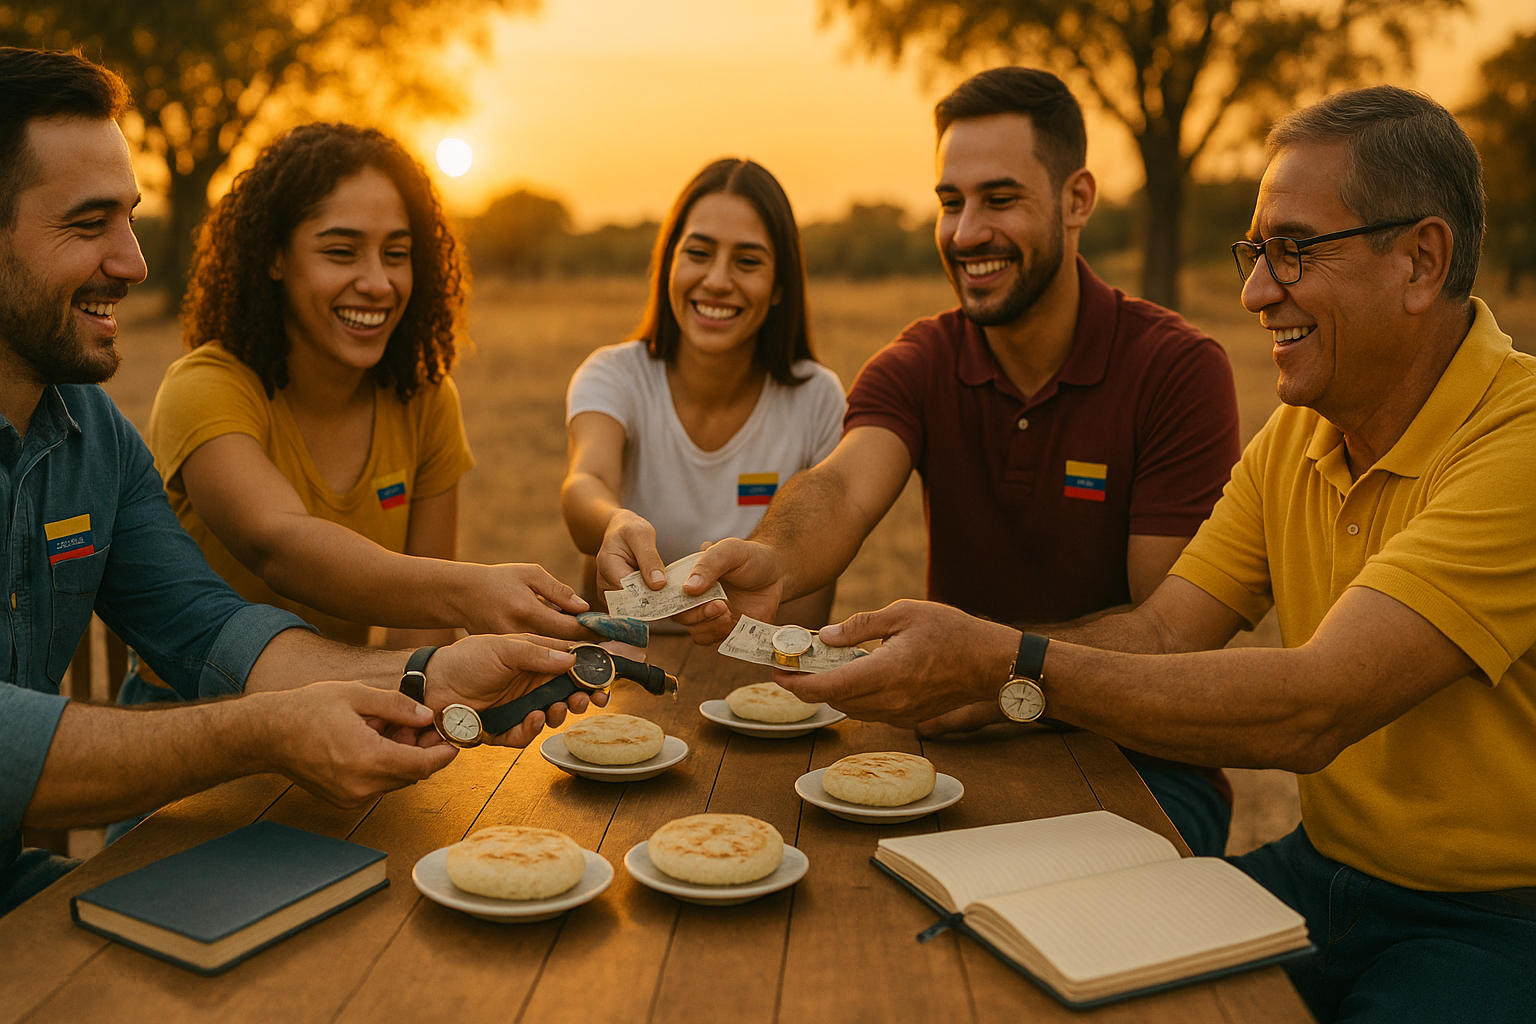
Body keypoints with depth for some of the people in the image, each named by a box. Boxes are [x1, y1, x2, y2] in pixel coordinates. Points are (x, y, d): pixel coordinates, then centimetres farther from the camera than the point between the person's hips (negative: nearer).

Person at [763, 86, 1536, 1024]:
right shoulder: (1297, 436, 6)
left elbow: (1313, 708, -31)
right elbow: (1161, 634, -2)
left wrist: (1005, 662, -34)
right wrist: (960, 681, -18)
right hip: (1327, 867, 6)